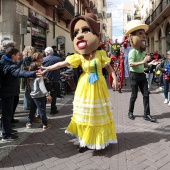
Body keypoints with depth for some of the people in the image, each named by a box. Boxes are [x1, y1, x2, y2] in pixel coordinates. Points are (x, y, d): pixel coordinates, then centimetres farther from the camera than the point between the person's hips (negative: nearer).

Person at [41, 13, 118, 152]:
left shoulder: (100, 54, -6)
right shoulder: (78, 57, -7)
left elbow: (109, 67, 3)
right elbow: (62, 63, -6)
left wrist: (115, 78, -3)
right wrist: (48, 68, -8)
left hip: (98, 87, 0)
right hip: (85, 88, 0)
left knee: (99, 115, 11)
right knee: (85, 115, 8)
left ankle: (101, 139, 30)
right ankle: (84, 141, 25)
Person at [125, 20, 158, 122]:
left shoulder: (143, 52, 10)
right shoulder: (133, 51, -13)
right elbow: (131, 64, -26)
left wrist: (150, 63, 1)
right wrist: (143, 61, -30)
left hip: (142, 75, 7)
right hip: (134, 75, -7)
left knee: (146, 94, 5)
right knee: (134, 95, 3)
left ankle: (147, 114, 12)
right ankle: (130, 112, 22)